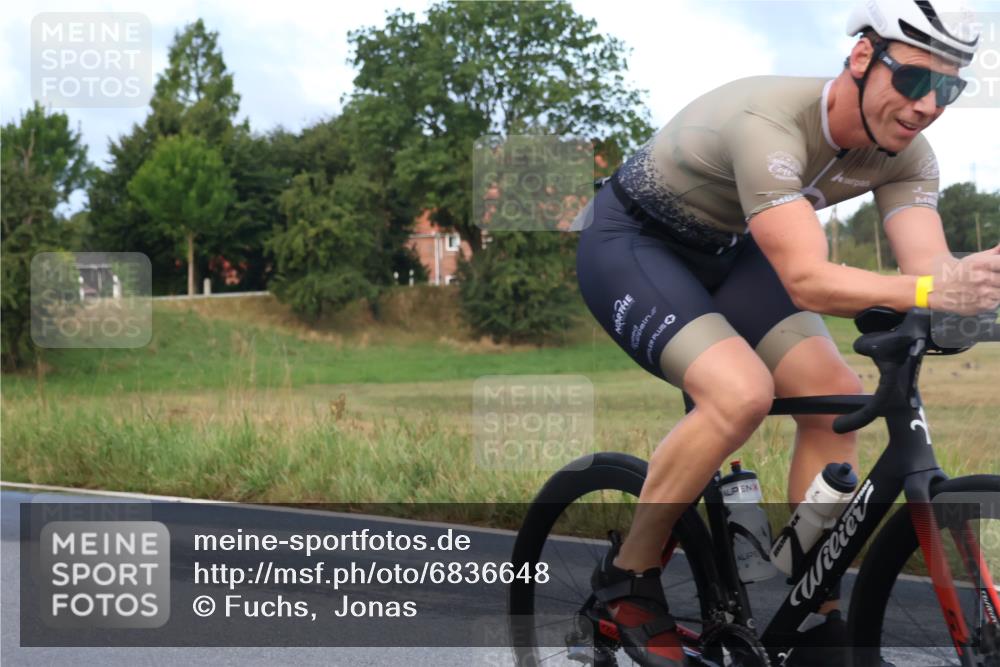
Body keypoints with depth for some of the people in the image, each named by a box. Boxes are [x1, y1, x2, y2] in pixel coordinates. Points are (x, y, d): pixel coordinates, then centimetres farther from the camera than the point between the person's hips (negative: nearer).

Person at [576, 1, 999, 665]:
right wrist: (929, 291, -56)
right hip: (631, 244, -7)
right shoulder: (770, 122, -36)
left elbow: (930, 265, -24)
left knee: (837, 399, -10)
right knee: (742, 392, -30)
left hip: (722, 254, 7)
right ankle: (629, 576, -9)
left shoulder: (906, 155, -13)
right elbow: (806, 281, -43)